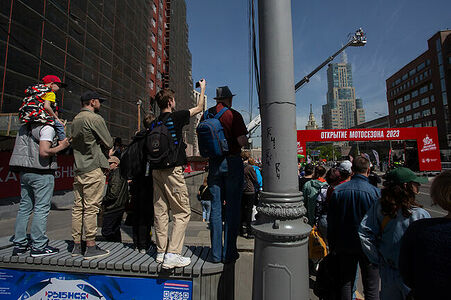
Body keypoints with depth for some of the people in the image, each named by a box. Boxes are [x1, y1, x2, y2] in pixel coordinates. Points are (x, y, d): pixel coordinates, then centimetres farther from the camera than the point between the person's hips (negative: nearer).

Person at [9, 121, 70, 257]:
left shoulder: (23, 128, 16)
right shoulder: (47, 128, -10)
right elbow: (44, 152, -20)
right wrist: (61, 146, -6)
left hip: (24, 172, 8)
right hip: (42, 173, -8)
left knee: (24, 207, 13)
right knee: (41, 208, -3)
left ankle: (19, 244, 21)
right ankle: (38, 246, 2)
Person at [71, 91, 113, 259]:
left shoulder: (75, 120, 18)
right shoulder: (95, 118, -9)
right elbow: (109, 143, -10)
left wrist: (103, 152, 13)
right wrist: (106, 151, 12)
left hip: (78, 169, 9)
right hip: (93, 170, -9)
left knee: (78, 207, 11)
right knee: (91, 208, -5)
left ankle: (77, 246, 20)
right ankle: (91, 247, 3)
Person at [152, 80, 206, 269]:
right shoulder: (175, 117, -5)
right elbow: (199, 108, 8)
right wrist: (203, 88, 22)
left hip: (156, 170, 8)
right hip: (172, 170, -7)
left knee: (161, 211, 11)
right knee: (182, 212, -1)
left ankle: (161, 251, 21)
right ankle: (172, 254, -2)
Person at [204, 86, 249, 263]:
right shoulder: (233, 115, -7)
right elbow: (242, 141, -13)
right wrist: (246, 141, 8)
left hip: (214, 162, 4)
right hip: (232, 162, -4)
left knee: (216, 206, 8)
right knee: (232, 207, 4)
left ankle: (216, 253, 16)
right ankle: (229, 253, 12)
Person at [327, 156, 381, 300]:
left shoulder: (338, 190, -7)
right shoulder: (375, 192, -15)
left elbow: (331, 221, -1)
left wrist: (332, 245, 10)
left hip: (344, 245, 2)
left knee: (345, 284, 17)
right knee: (371, 288, 15)